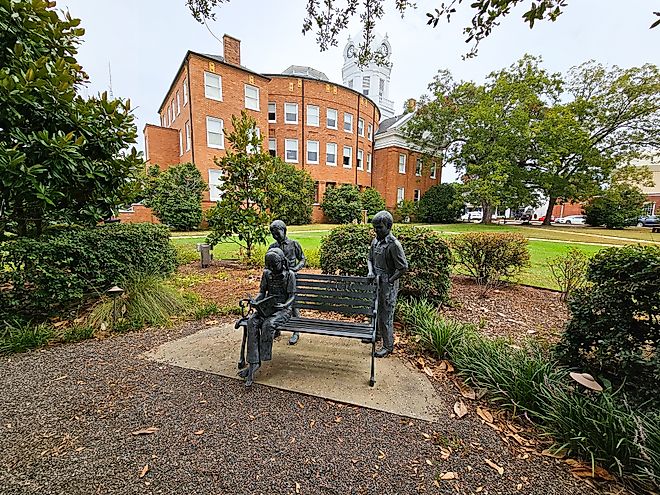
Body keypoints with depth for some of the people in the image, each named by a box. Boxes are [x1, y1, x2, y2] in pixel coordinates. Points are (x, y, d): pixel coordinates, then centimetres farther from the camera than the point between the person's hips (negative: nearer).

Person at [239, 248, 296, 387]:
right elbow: (262, 292, 11)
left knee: (269, 324, -33)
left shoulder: (289, 275, -6)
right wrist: (255, 301, -9)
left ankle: (256, 362, -20)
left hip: (283, 309, -4)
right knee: (252, 322, -26)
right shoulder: (266, 273, 8)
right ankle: (253, 362, -27)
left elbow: (292, 297, -7)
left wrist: (284, 305, -26)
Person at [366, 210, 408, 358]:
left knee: (385, 316, 3)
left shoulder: (393, 244, -20)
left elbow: (403, 268, -19)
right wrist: (370, 272, -3)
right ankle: (376, 333, 46)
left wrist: (389, 281, -16)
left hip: (387, 287, -8)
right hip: (376, 283, 8)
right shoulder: (375, 241, 4)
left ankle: (388, 346, 21)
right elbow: (370, 259, 15)